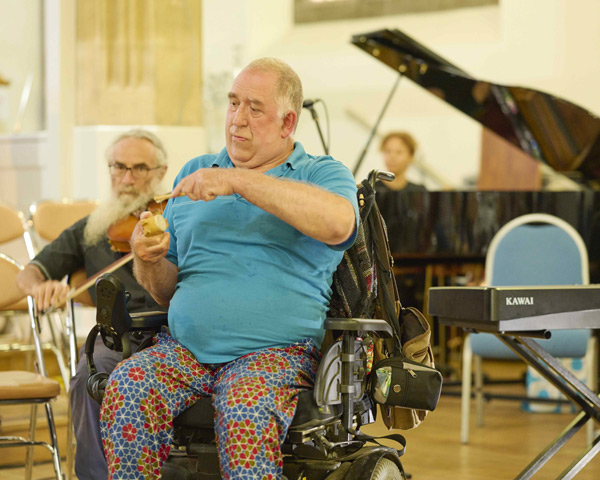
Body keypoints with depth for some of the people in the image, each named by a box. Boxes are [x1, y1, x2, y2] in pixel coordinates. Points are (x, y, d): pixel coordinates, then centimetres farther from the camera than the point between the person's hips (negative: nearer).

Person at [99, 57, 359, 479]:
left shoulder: (324, 174, 10)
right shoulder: (195, 173, 22)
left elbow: (339, 223, -18)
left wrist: (239, 181, -19)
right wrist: (147, 259, -4)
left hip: (275, 351, -3)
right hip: (184, 348, 4)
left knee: (245, 412, -36)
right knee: (126, 389, -28)